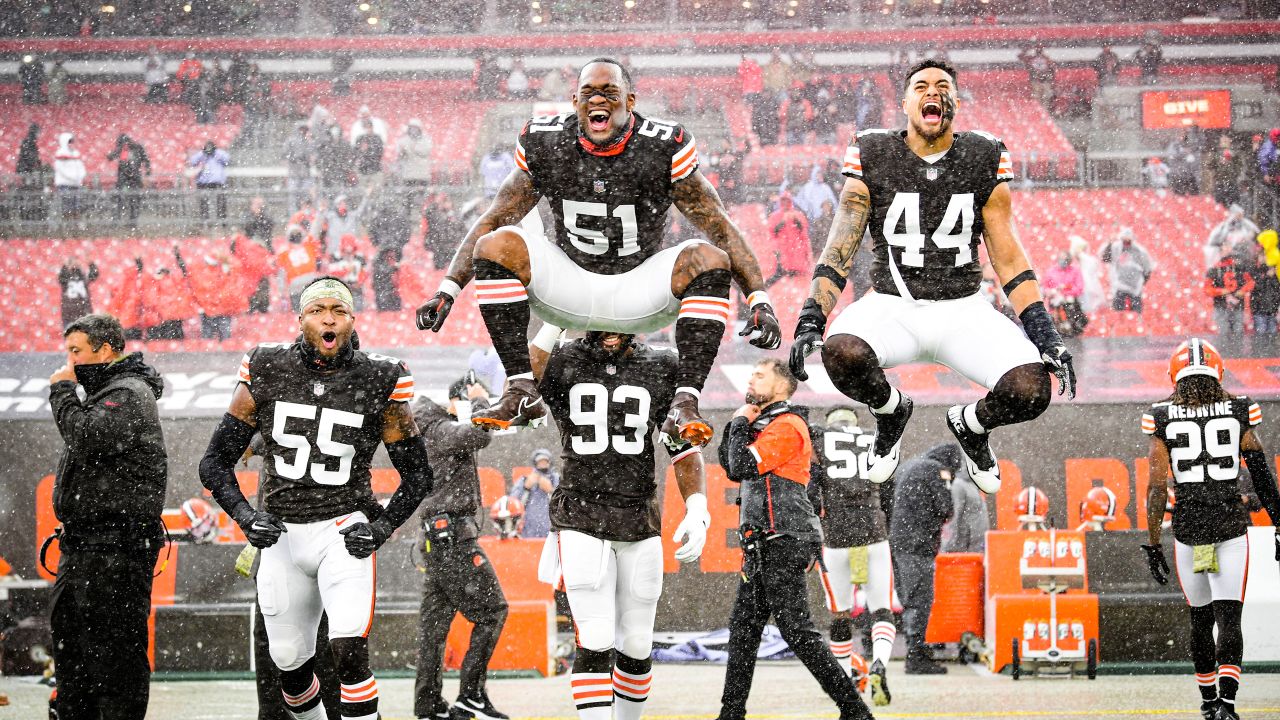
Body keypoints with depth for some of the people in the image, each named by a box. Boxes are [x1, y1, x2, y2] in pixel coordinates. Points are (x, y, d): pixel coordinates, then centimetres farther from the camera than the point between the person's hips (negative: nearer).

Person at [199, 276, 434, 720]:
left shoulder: (379, 383, -6)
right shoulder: (266, 373, -3)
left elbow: (417, 475, 3)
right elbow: (215, 462, 2)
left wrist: (381, 529, -12)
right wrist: (246, 516, -13)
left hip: (343, 530, -3)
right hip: (282, 534, 3)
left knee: (349, 652, -21)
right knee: (290, 664, 11)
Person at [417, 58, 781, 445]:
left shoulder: (663, 149, -12)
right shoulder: (544, 145, -7)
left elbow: (721, 228, -10)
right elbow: (493, 220, -1)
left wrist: (759, 301, -20)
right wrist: (447, 291, -10)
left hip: (639, 292, -1)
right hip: (569, 290, 1)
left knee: (707, 258, -28)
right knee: (497, 245, -23)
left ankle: (685, 403, -32)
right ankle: (521, 392, -23)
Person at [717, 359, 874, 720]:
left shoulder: (787, 425, -11)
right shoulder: (762, 424, 20)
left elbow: (743, 465, -19)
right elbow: (730, 467, 21)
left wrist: (741, 423, -5)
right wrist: (738, 424, 10)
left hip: (784, 544, -10)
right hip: (763, 547, 10)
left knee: (797, 631, -13)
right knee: (743, 626, 11)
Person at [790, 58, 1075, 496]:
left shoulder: (984, 161, 3)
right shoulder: (873, 158, 0)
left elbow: (1008, 259, 5)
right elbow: (839, 251, -1)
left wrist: (1045, 336, -4)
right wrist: (810, 321, -15)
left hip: (963, 308, 1)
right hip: (891, 306, -1)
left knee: (1030, 390, -26)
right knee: (841, 353, -36)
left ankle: (970, 426, 13)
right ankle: (891, 412, 3)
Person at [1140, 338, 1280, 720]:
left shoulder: (1163, 418, -3)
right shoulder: (1237, 411, -2)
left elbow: (1156, 487, -4)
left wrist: (1153, 545, 2)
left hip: (1187, 527, 1)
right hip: (1231, 526, -1)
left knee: (1201, 618, 17)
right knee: (1229, 621, -3)